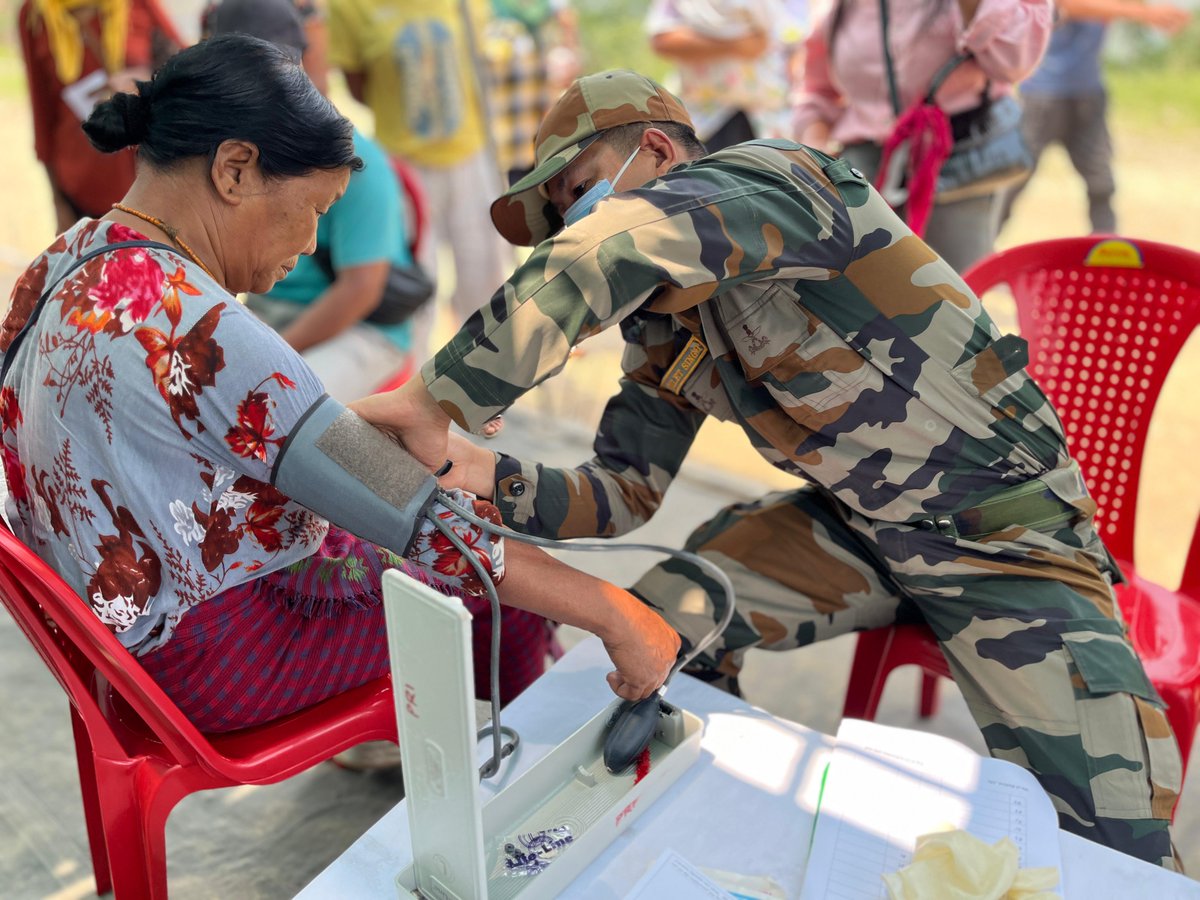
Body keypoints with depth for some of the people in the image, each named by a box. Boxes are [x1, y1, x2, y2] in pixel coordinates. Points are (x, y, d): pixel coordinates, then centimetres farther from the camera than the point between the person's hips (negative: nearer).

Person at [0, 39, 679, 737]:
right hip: (205, 660, -9)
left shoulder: (71, 261, -1)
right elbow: (413, 520, -30)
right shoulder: (198, 330, -31)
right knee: (495, 589, 3)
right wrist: (611, 613, -23)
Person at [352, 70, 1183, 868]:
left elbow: (615, 245, -42)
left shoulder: (768, 177, -21)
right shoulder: (662, 334, 3)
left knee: (1114, 847, -17)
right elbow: (623, 496, 5)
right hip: (856, 526, 7)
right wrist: (490, 477, -14)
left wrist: (435, 400, -37)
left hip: (1006, 534, -6)